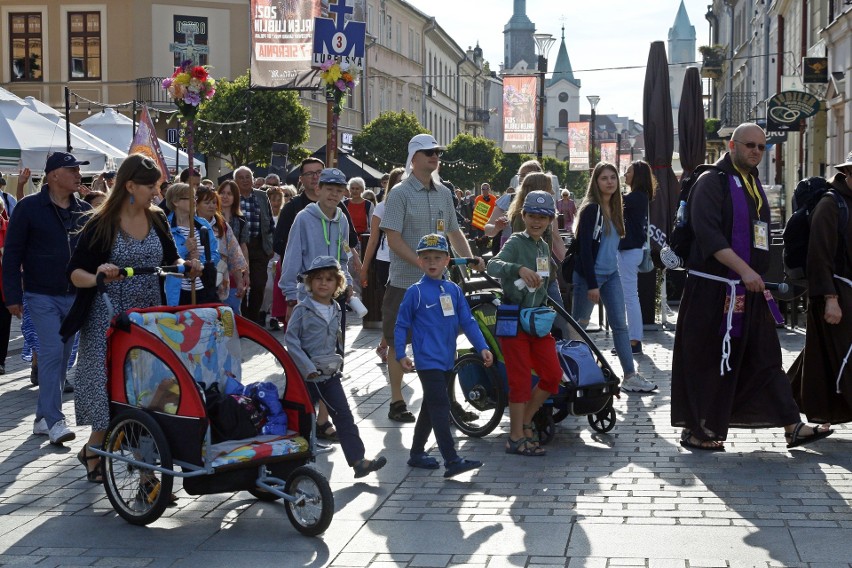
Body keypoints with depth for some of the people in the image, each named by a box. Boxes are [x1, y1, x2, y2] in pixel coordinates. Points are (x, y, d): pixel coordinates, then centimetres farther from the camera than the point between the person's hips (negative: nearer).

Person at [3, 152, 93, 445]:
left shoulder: (85, 211, 8)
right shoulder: (28, 208, -4)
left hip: (76, 296, 5)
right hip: (42, 296, -5)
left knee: (62, 356, 8)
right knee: (52, 352, -13)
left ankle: (43, 416, 20)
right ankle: (54, 421, -10)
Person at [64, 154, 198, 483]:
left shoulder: (157, 220, 5)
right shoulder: (100, 225, -10)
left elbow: (170, 259, 17)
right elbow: (74, 273, -9)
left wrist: (186, 266, -4)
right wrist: (97, 276, -30)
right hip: (109, 320, -5)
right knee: (111, 385, -4)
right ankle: (92, 452, 16)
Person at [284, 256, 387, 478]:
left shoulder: (336, 310, 8)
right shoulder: (302, 310, -9)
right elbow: (290, 339, -11)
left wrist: (339, 361, 13)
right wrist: (307, 367, -16)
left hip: (330, 373, 5)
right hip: (307, 375, -4)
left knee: (344, 417, -2)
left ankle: (358, 460, -5)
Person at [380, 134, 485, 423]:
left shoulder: (444, 193, 11)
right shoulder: (400, 193, -7)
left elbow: (454, 232, 18)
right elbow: (393, 238, -14)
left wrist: (470, 258, 1)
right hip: (405, 281, -5)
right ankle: (396, 402, 12)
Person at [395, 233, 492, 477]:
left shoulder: (454, 290, 9)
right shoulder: (415, 292, -6)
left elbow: (467, 321, 10)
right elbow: (401, 325, -2)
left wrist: (482, 347, 1)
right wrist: (401, 355, -10)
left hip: (447, 360, 7)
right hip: (428, 361, -6)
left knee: (431, 408, 16)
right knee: (440, 407, -14)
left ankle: (416, 453, 29)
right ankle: (452, 461, -18)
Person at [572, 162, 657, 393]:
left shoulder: (615, 209, 10)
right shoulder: (591, 209, -13)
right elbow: (584, 248, -17)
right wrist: (591, 285, -20)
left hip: (611, 274, 7)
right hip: (589, 275, -7)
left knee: (620, 324, 2)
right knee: (578, 324, 5)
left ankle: (630, 376, 2)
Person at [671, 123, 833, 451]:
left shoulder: (754, 184, 17)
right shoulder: (712, 182, -9)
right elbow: (707, 233, -21)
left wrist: (759, 277, 19)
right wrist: (744, 270, -26)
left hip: (750, 289, 8)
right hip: (714, 289, -8)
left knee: (765, 358, 7)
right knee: (707, 360, -1)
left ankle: (792, 427, 8)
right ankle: (694, 430, 9)